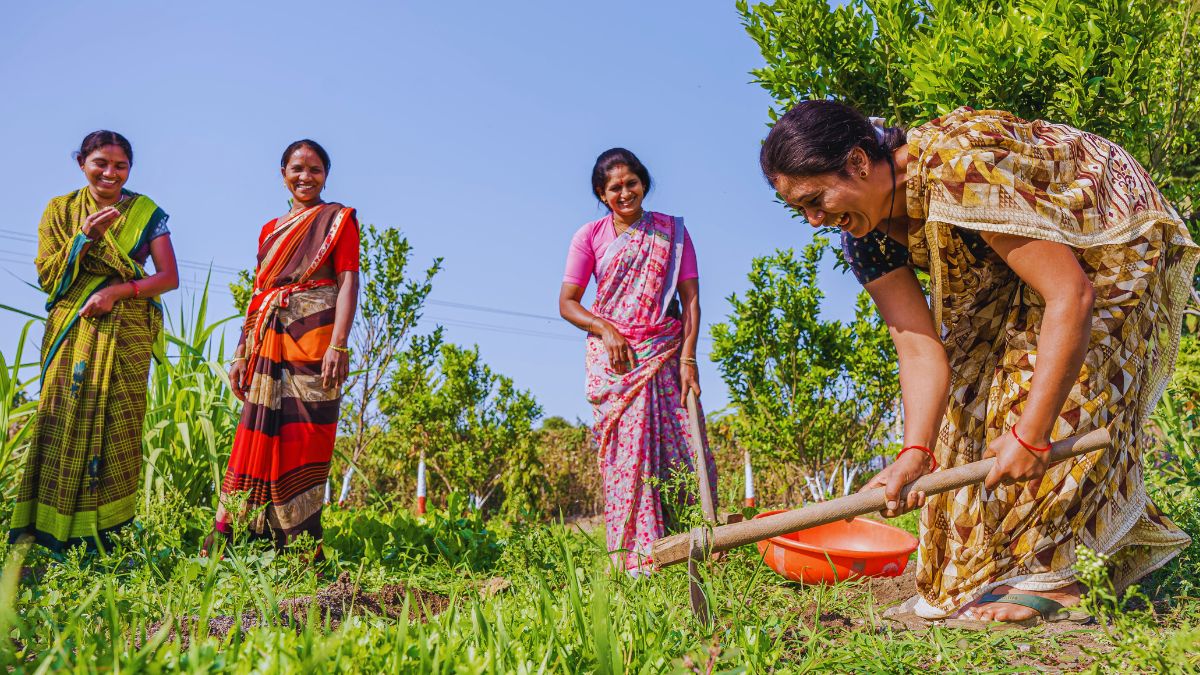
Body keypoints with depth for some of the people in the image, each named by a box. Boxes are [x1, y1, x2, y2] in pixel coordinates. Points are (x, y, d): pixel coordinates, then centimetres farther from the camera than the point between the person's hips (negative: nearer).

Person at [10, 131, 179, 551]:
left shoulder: (145, 212, 7)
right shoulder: (60, 210, 11)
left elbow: (170, 277, 1)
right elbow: (46, 276, 4)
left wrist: (117, 290, -13)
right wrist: (85, 237, -10)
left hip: (125, 331, -1)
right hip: (71, 331, 1)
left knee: (118, 426, -6)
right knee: (64, 423, -6)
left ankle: (104, 532, -2)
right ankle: (50, 533, -4)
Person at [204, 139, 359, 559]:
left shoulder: (338, 219, 5)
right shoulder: (271, 230, 22)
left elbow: (348, 284, -6)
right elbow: (258, 293, 21)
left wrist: (338, 346, -19)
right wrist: (241, 354, 14)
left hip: (313, 339, -5)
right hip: (270, 344, 5)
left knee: (303, 438, -6)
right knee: (258, 437, 4)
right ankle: (224, 543, 8)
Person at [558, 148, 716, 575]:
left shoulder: (671, 231, 7)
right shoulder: (591, 236, 5)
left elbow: (690, 299, 2)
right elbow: (567, 303, 4)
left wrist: (688, 359, -8)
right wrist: (604, 328, -13)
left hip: (666, 355, 1)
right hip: (614, 358, -1)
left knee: (681, 448, -5)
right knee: (626, 451, -7)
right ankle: (635, 557, -3)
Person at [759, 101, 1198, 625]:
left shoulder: (963, 170, -41)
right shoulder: (863, 231, -16)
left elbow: (1072, 294, -41)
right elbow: (919, 345, -20)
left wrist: (1031, 434, -42)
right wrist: (915, 453, -33)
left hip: (1119, 244, -8)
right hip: (1015, 276, 8)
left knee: (1065, 392, -23)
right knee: (970, 390, 2)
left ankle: (1045, 570, -14)